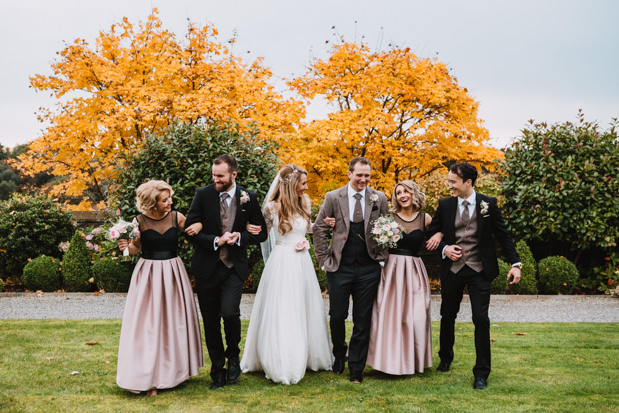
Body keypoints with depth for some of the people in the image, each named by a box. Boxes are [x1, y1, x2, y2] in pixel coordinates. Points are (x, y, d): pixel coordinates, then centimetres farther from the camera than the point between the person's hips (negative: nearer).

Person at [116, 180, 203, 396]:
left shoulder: (176, 217, -3)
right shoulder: (140, 221, -7)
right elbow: (136, 248, 3)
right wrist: (126, 245, -16)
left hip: (173, 273, 2)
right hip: (148, 275, -2)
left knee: (175, 321, 10)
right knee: (148, 324, -2)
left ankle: (175, 369, 27)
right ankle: (149, 378, 4)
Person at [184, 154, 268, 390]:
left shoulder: (248, 198, 0)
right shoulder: (203, 195, -1)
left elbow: (261, 233, 5)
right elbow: (190, 230, -4)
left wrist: (240, 237, -12)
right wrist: (215, 241, -16)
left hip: (234, 268, -1)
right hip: (207, 268, 1)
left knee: (230, 313, -19)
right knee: (210, 323, 8)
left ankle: (233, 356, 11)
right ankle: (218, 371, 25)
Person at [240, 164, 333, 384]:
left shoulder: (304, 203, 8)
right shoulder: (273, 207, -6)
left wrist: (306, 242, 3)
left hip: (302, 264, 5)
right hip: (281, 264, -5)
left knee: (304, 312, 11)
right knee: (280, 314, -3)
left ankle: (305, 357, 24)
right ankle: (282, 364, 6)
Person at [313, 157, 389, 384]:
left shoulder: (379, 198, 3)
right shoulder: (333, 197, 0)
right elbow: (319, 229, 4)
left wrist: (382, 256, 4)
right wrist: (324, 259, 0)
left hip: (368, 269, 1)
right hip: (340, 267, -1)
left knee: (363, 320, 5)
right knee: (337, 316, 4)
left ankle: (356, 368, 17)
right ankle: (339, 354, 33)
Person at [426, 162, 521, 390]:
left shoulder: (488, 204, -3)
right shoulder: (445, 204, 1)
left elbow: (503, 235, 0)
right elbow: (432, 232, 10)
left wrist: (515, 263, -7)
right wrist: (444, 248, -9)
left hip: (480, 270, -2)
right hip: (452, 269, 2)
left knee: (481, 320, -7)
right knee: (447, 316, 15)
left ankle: (481, 373, 5)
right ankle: (445, 358, 39)